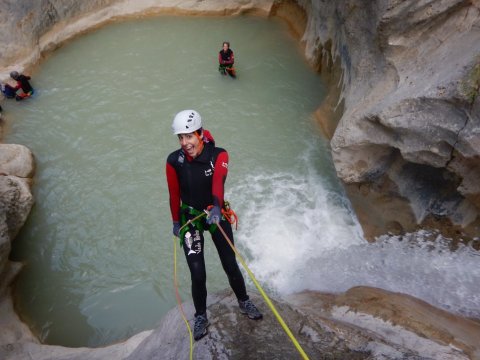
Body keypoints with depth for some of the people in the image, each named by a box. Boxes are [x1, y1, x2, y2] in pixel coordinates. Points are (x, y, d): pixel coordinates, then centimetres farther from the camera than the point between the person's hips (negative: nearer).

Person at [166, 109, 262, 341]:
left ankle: (244, 302, 34)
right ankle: (201, 316, 26)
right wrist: (176, 222, 8)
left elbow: (218, 181, -35)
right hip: (190, 217, 0)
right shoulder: (174, 161, -14)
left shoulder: (218, 155, -17)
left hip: (217, 214, 0)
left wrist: (216, 206, -54)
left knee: (231, 265, 4)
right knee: (197, 274, -2)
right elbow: (174, 194, -2)